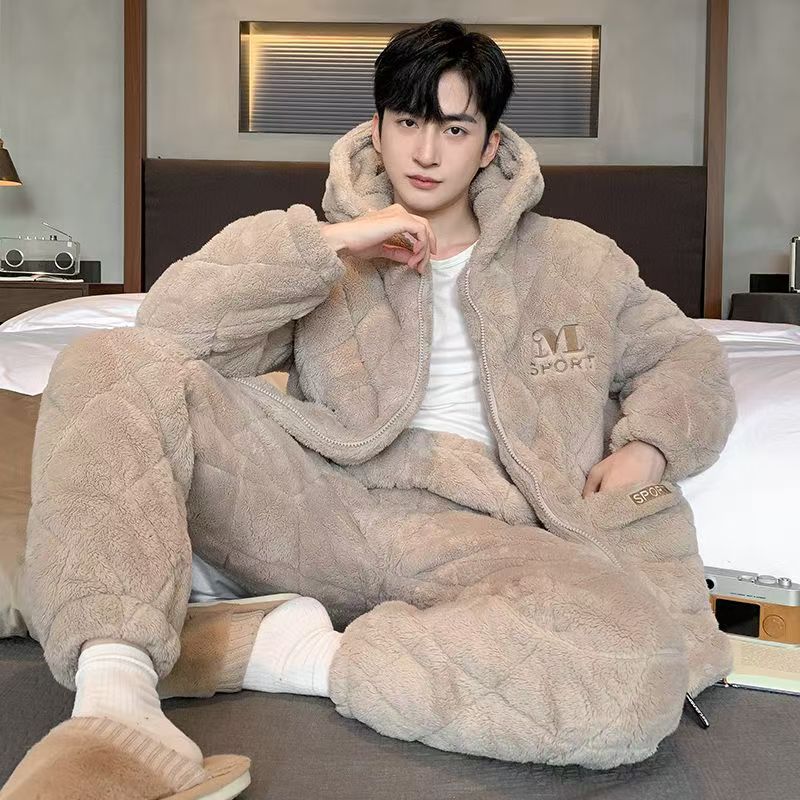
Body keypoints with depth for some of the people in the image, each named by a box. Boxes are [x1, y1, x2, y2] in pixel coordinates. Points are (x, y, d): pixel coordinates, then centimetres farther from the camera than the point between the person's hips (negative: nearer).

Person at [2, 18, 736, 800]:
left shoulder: (574, 259, 19)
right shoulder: (330, 251, 14)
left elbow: (686, 357, 24)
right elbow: (169, 328, 0)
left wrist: (647, 449, 3)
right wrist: (325, 243, -7)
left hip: (478, 531, 0)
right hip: (325, 505, 0)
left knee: (640, 674, -35)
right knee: (109, 364, -20)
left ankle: (289, 650, -22)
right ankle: (115, 693, -37)